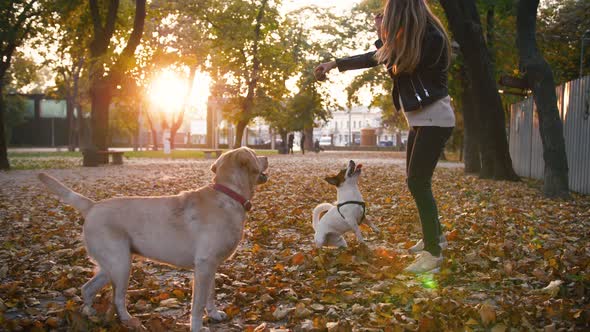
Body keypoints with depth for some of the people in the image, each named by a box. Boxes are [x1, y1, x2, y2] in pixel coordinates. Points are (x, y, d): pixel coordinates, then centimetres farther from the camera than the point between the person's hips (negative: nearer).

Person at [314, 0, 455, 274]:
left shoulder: (432, 38, -19)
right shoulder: (410, 39, 10)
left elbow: (399, 67, -17)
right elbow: (376, 58, 15)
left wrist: (384, 36, -8)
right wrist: (335, 64, 12)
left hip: (435, 119, -9)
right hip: (420, 118, 9)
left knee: (418, 181, -14)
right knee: (416, 181, 13)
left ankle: (433, 252, -11)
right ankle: (435, 236, 28)